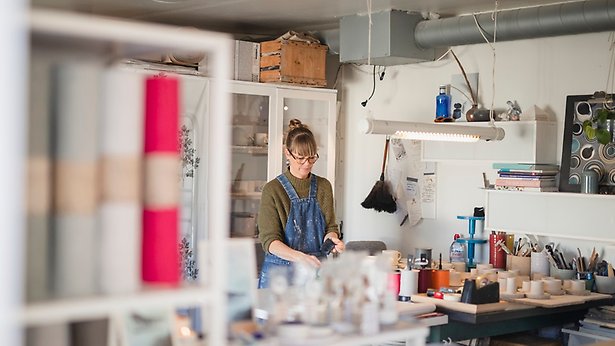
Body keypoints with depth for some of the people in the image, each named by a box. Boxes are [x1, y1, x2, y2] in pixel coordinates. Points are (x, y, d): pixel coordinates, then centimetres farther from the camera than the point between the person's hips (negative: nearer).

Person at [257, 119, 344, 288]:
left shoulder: (324, 187, 6)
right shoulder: (273, 190, -7)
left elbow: (331, 227, 7)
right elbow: (269, 240, -13)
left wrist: (331, 238, -17)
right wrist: (300, 257, -29)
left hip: (316, 272, 3)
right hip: (280, 274, -3)